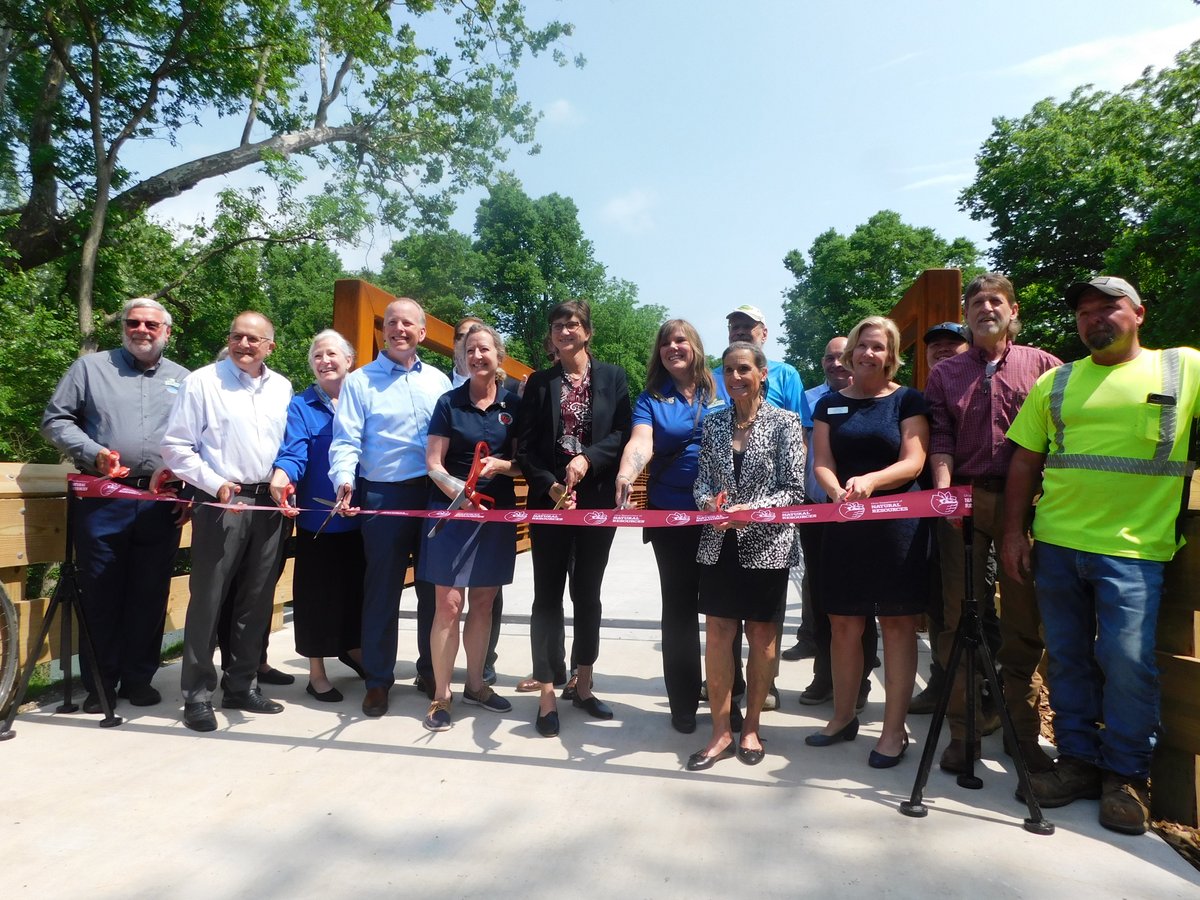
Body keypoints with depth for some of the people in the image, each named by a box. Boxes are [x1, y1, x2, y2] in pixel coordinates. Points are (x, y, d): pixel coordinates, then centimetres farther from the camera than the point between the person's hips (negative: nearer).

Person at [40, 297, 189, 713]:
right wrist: (93, 453, -10)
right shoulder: (91, 367, 8)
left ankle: (138, 678, 20)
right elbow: (55, 420, 6)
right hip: (101, 502, -1)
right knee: (100, 596, 4)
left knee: (150, 596, 7)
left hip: (161, 505, 2)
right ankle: (100, 683, 18)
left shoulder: (182, 379, 14)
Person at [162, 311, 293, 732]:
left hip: (269, 503, 4)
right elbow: (175, 446, -3)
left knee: (257, 600, 10)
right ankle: (197, 694, 12)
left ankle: (241, 685, 23)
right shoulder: (202, 381, -1)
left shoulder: (282, 388, 12)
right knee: (208, 599, 0)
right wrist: (214, 484, -12)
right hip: (221, 502, -4)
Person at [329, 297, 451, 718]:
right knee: (382, 590, 5)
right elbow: (346, 441, -5)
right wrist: (344, 479, -23)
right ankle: (378, 679, 20)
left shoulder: (439, 380, 12)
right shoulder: (359, 381, 3)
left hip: (437, 494, 3)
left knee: (434, 588, 11)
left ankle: (431, 671, 27)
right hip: (384, 496, -3)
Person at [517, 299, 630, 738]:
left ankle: (583, 685, 26)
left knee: (588, 594, 11)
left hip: (597, 499, 1)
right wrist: (550, 487, -13)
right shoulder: (538, 382, 6)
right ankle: (547, 694, 12)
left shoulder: (612, 377, 5)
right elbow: (525, 446, 1)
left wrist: (587, 459, -18)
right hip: (550, 499, 0)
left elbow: (622, 434, -2)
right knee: (548, 596, 2)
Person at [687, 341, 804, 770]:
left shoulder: (784, 422, -3)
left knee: (761, 634, 9)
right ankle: (720, 732, 15)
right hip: (719, 544, 3)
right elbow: (702, 479, 9)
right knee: (717, 634, 2)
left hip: (766, 545, -2)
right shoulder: (714, 422, 7)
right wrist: (708, 502, -13)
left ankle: (751, 728, 25)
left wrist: (751, 510, -20)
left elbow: (794, 490, -6)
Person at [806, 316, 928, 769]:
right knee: (843, 624, 8)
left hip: (897, 524, -2)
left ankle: (894, 728, 14)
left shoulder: (907, 400, 2)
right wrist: (839, 492, -20)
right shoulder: (830, 404, 9)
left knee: (897, 624, 3)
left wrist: (870, 481, -26)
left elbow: (913, 462, -8)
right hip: (844, 524, 3)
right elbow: (822, 464, 2)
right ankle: (843, 717, 25)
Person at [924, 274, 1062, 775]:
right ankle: (964, 732, 13)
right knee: (961, 618, 3)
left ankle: (1023, 731, 20)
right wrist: (944, 491, -10)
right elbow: (940, 438, 4)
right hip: (964, 502, 1)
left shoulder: (1041, 365, 9)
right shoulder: (945, 373, 13)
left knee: (1023, 619, 6)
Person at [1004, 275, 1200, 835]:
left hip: (1135, 547, -3)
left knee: (1128, 662, -3)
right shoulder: (1056, 383, 11)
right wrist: (1014, 533, 3)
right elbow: (1025, 460, 9)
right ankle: (1078, 760, 25)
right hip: (1056, 543, 3)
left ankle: (1126, 775, 18)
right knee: (1068, 659, 10)